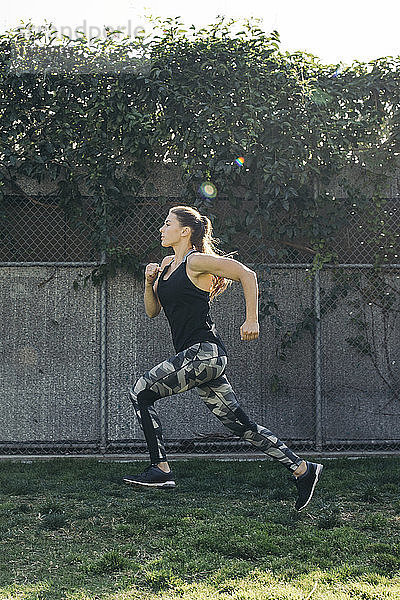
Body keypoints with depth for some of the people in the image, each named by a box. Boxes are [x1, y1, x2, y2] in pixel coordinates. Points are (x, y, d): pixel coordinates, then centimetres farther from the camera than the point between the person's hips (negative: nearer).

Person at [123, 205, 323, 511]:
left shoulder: (196, 262, -7)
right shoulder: (168, 264, 19)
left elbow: (247, 275, -11)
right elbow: (152, 311, 22)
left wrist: (252, 320, -13)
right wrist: (150, 282, 4)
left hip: (204, 351, -9)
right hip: (199, 355, 9)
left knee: (140, 391, -9)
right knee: (240, 424, 7)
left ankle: (160, 469, -5)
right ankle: (302, 468, 11)